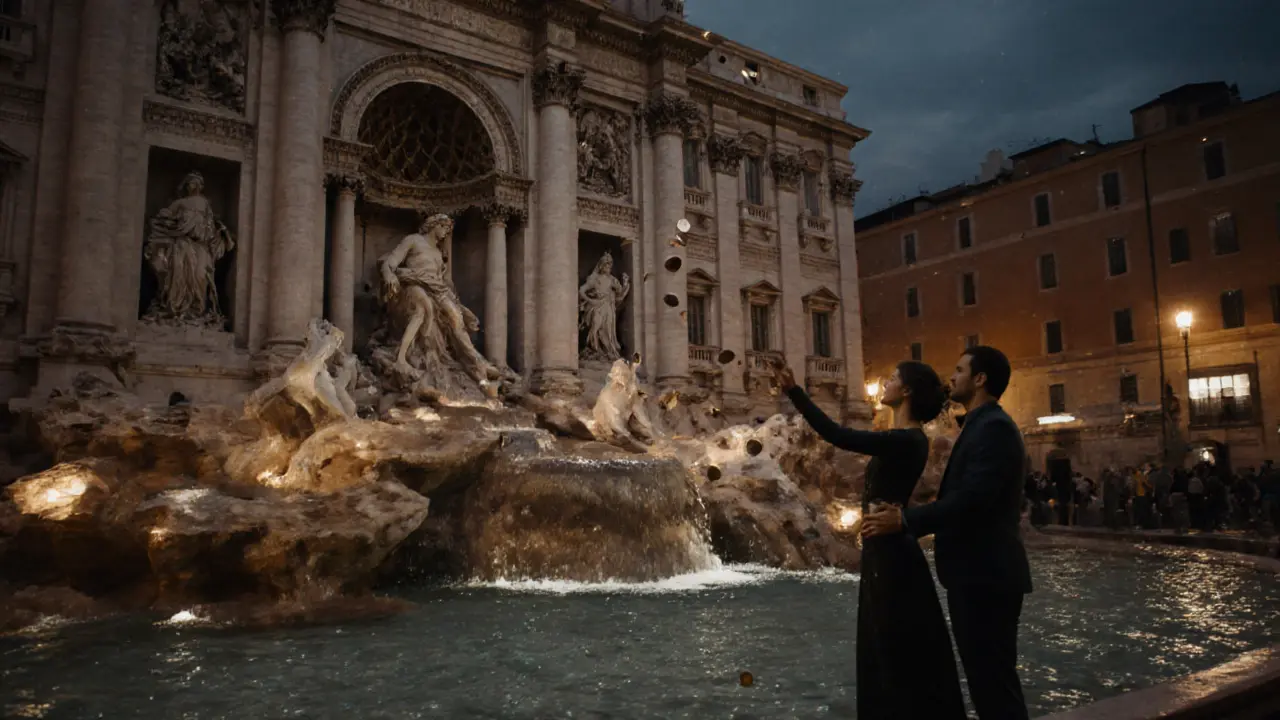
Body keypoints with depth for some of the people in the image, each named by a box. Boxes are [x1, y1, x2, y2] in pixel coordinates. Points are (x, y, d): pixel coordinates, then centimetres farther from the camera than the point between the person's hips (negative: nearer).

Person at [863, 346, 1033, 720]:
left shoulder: (993, 427, -16)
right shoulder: (980, 425, 16)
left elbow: (971, 499, -26)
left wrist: (904, 521, -21)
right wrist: (908, 515, 9)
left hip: (986, 575, -10)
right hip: (976, 573, 10)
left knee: (994, 679, -1)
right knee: (985, 676, 18)